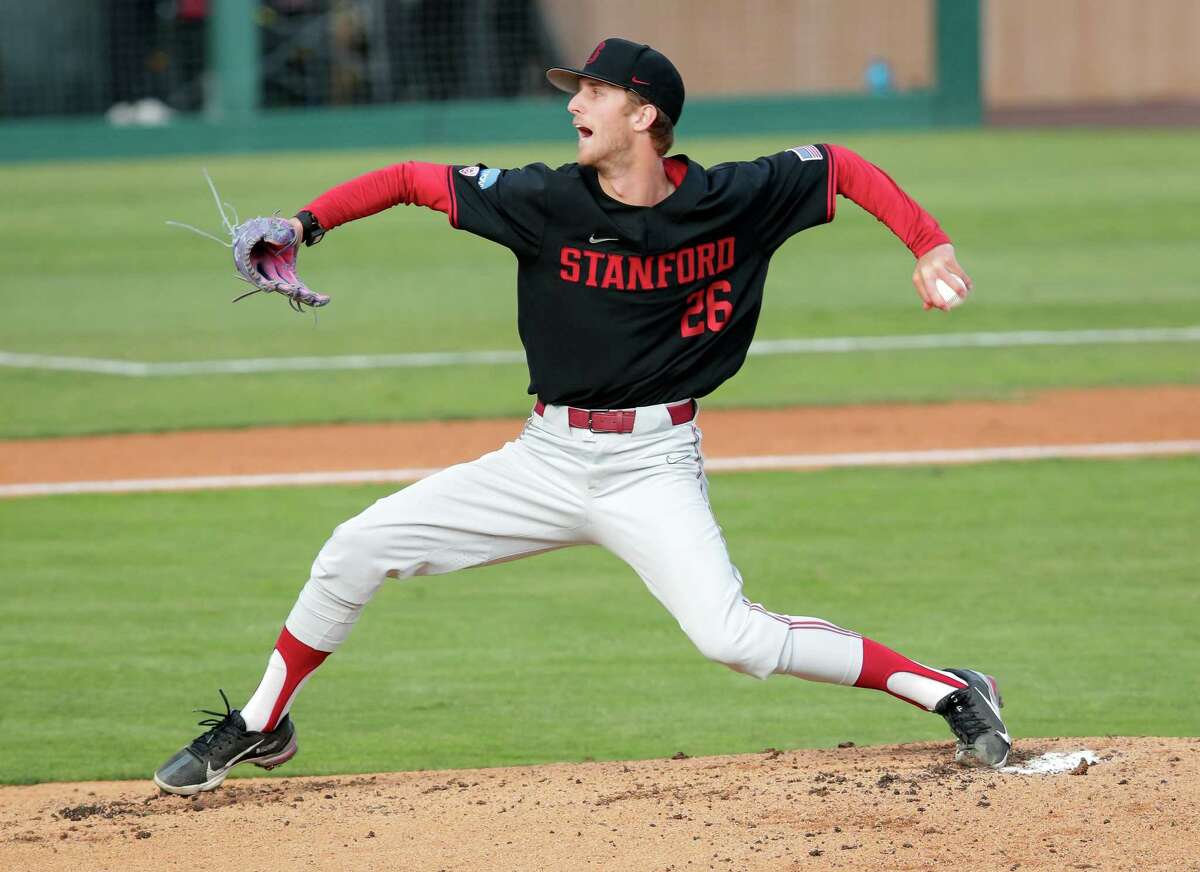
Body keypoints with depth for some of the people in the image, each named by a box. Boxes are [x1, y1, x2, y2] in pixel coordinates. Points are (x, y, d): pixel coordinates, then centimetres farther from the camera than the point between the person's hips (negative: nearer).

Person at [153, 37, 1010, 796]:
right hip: (547, 460, 3)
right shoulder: (546, 201, -8)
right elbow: (412, 179, -1)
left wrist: (929, 242, -6)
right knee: (356, 549, -4)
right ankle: (259, 727, 16)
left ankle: (949, 693, -9)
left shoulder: (730, 200, -10)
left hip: (653, 468, -3)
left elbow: (837, 164, 4)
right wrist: (304, 224, -12)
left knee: (733, 637, -23)